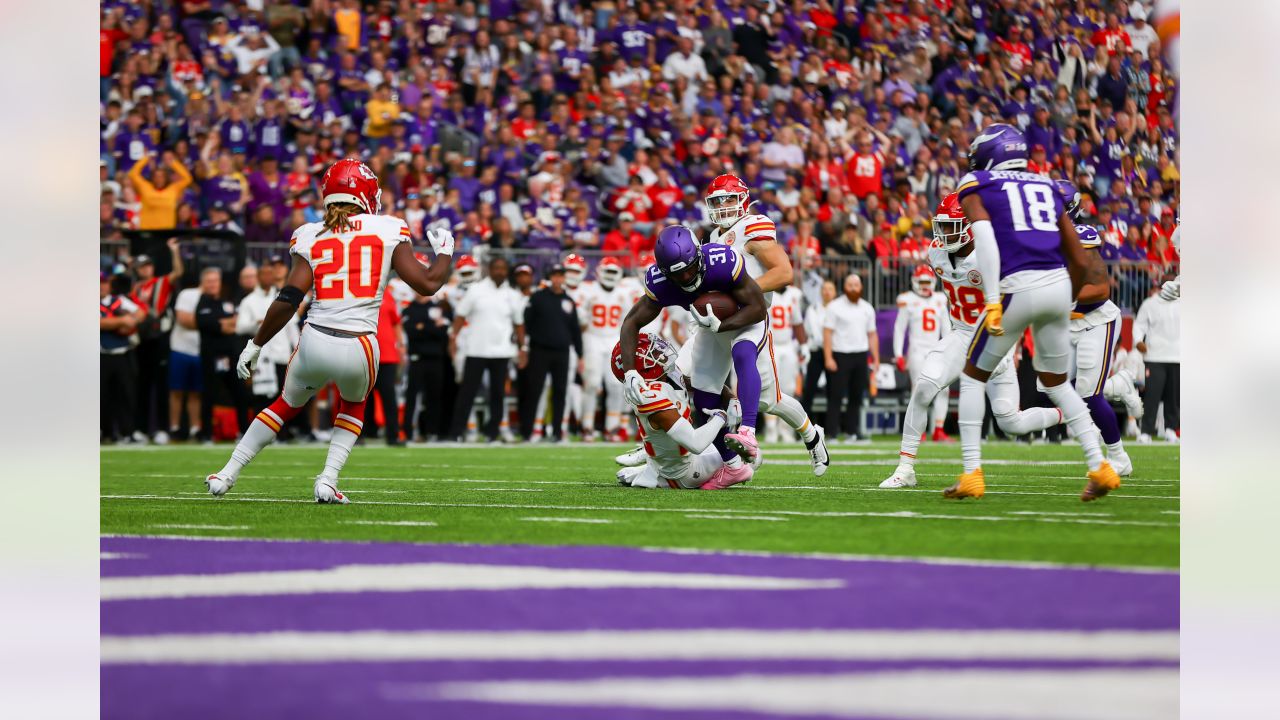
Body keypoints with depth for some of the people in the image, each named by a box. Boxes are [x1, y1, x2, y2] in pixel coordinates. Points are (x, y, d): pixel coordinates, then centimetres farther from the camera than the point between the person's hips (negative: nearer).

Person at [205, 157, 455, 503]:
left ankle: (227, 474, 29)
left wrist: (255, 345, 6)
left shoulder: (311, 238, 5)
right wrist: (444, 253, 21)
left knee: (287, 405, 29)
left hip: (315, 342, 1)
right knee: (353, 407, 32)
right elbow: (427, 283, 1)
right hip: (359, 348, -1)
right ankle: (327, 481, 16)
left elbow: (289, 299, -2)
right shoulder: (387, 231, 2)